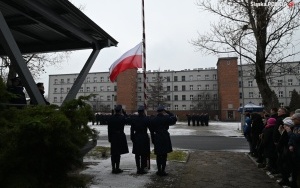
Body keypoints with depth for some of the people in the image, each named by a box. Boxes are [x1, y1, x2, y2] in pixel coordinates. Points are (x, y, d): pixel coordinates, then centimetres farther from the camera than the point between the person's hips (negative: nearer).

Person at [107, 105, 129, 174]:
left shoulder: (111, 118, -1)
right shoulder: (122, 118, -13)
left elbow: (109, 129, 2)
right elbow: (127, 120, 10)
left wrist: (110, 138, 10)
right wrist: (124, 113, 5)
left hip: (113, 137, 4)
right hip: (120, 136, -3)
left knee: (113, 153, 12)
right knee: (118, 153, 3)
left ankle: (113, 168, 20)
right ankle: (117, 168, 8)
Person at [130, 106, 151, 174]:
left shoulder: (133, 119, -2)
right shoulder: (147, 119, -10)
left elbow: (132, 130, 1)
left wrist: (132, 138, 9)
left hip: (136, 138, 3)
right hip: (144, 138, -3)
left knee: (137, 155, 13)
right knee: (144, 155, 7)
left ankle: (138, 169, 17)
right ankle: (142, 169, 9)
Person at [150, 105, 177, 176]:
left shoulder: (153, 120, 0)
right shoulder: (166, 118, -9)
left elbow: (152, 131, 3)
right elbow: (174, 119, 3)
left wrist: (153, 140, 11)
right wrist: (168, 112, 4)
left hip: (157, 138, 2)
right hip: (165, 138, -2)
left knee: (158, 155, 12)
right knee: (164, 155, 7)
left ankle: (159, 171, 18)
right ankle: (163, 171, 10)